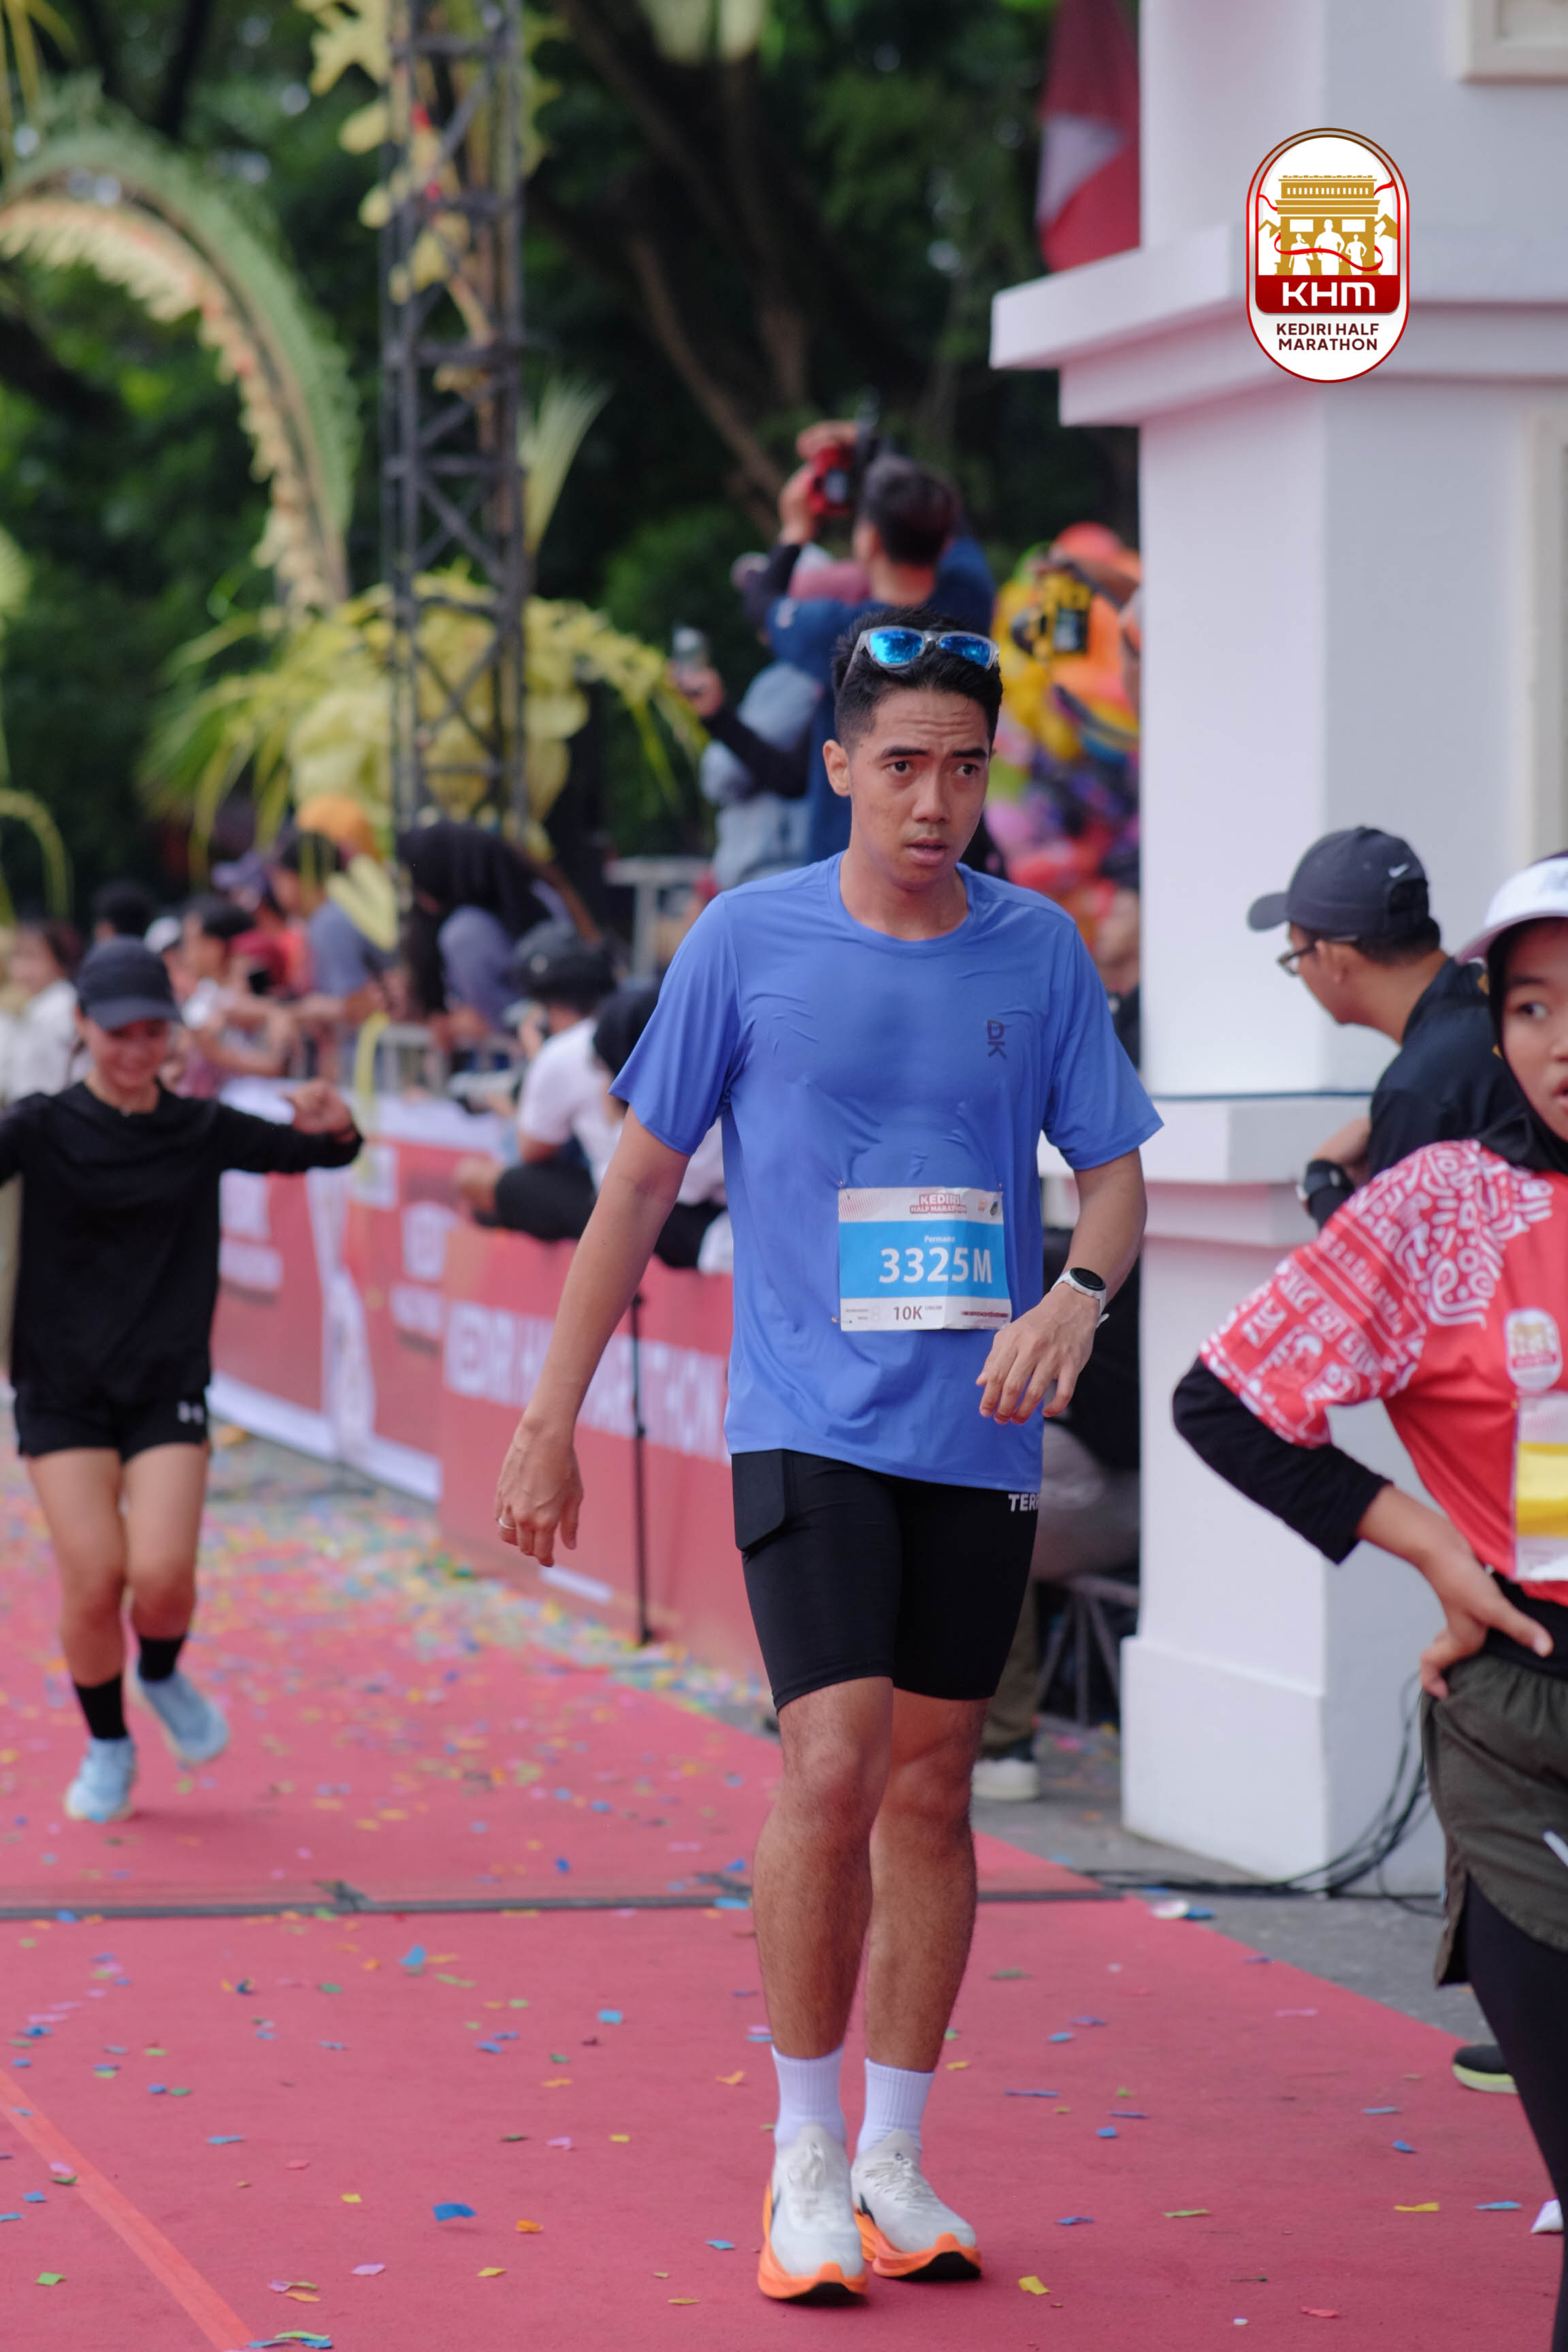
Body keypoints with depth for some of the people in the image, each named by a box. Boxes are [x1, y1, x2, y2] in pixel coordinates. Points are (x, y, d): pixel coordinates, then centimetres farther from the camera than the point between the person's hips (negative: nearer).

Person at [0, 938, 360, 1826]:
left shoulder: (201, 1130, 3)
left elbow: (320, 1152, 11)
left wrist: (334, 1122, -11)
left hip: (169, 1387, 1)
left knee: (162, 1573, -12)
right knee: (93, 1581, -8)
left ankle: (164, 1678, 23)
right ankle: (108, 1747, 16)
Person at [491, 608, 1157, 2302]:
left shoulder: (1040, 952, 4)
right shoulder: (747, 942, -2)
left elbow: (1114, 1171, 9)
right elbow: (640, 1180, 4)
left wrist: (1076, 1297, -15)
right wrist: (549, 1426, 4)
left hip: (980, 1435, 3)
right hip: (810, 1424, -3)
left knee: (930, 1791, 7)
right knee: (832, 1769, -14)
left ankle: (895, 2165, 18)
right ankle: (805, 2160, -1)